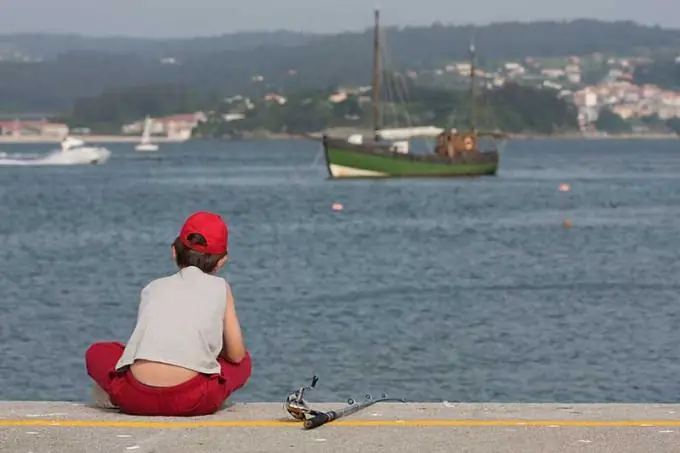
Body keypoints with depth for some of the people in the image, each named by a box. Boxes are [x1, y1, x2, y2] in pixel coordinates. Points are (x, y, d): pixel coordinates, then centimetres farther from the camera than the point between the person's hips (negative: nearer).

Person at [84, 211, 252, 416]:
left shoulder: (153, 287, 25)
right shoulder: (220, 287, 19)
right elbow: (236, 355, 18)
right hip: (191, 402, -2)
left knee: (96, 353, 34)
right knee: (244, 362, 28)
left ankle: (116, 398, 7)